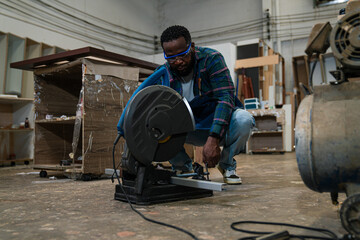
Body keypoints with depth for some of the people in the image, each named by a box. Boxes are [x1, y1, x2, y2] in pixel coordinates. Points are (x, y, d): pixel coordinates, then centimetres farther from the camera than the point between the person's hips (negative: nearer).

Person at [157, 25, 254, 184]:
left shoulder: (211, 59, -16)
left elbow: (226, 97, -26)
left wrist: (213, 140, -38)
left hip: (218, 125, -1)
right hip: (189, 129, 2)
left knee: (243, 119, -35)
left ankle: (226, 164, -3)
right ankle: (183, 167, 3)